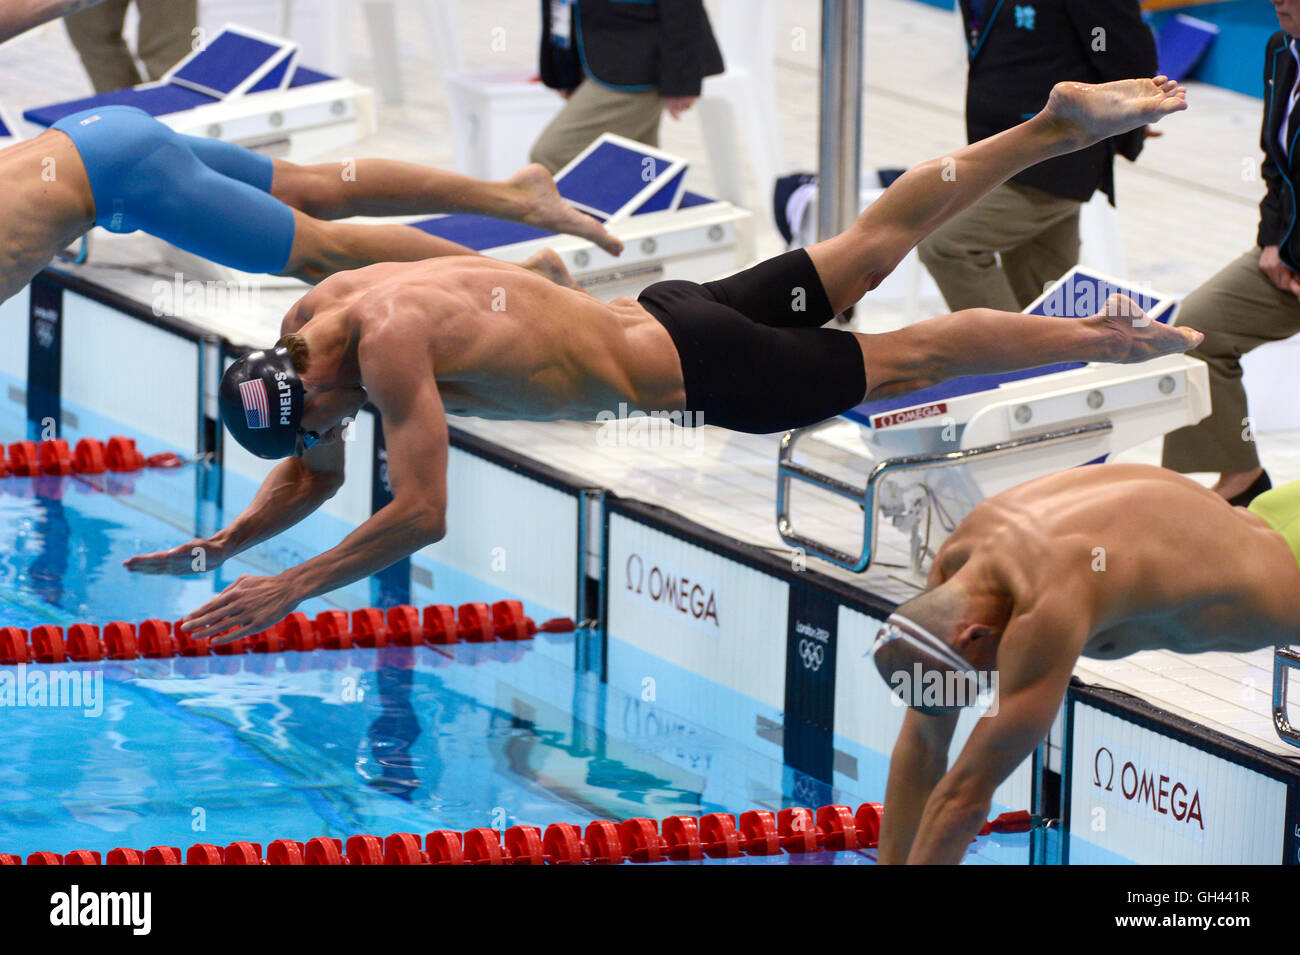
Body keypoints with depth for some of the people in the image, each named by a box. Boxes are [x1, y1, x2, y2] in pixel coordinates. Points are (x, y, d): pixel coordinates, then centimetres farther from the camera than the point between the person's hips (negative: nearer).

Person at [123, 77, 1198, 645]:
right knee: (867, 250, 21)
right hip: (662, 313, 8)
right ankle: (1060, 125, 30)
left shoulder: (387, 344, -31)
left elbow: (420, 514, -34)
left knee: (898, 362, 7)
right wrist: (220, 547, -2)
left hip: (690, 374, -8)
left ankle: (1101, 338, 20)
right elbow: (315, 477, 10)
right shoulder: (312, 316, -4)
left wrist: (288, 590, -31)